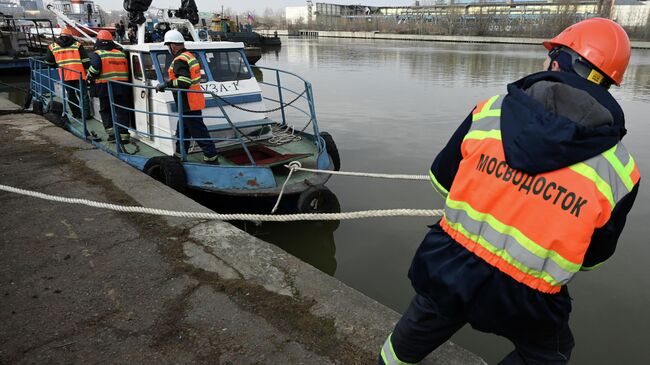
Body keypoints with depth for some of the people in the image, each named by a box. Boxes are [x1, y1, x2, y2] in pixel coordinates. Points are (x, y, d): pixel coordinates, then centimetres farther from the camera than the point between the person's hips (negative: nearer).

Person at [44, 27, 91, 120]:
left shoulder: (53, 47, 11)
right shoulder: (77, 45, 6)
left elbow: (49, 62, 19)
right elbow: (85, 60, 1)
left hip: (65, 76, 1)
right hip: (79, 74, -1)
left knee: (71, 95, 13)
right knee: (83, 94, 4)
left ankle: (77, 114, 14)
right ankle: (86, 114, 0)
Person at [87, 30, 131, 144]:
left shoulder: (97, 54, 0)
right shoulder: (121, 53, 14)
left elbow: (94, 67, -14)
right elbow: (127, 69, 13)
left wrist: (90, 77, 3)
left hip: (105, 87, -3)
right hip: (122, 86, 3)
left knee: (105, 110, 13)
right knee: (122, 111, 6)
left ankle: (111, 132, 0)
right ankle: (124, 134, 1)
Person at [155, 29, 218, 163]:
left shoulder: (180, 60, -18)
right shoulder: (190, 56, 14)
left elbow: (184, 82, -28)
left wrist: (165, 85, -23)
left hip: (188, 104, -11)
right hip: (193, 102, 11)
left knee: (198, 131, -5)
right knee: (183, 130, 20)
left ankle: (211, 157, 0)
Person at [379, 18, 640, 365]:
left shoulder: (489, 111, -11)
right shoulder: (620, 171, -12)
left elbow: (442, 179, 1)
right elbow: (593, 254, 1)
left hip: (447, 268, 2)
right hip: (521, 299, -1)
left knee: (424, 320, 32)